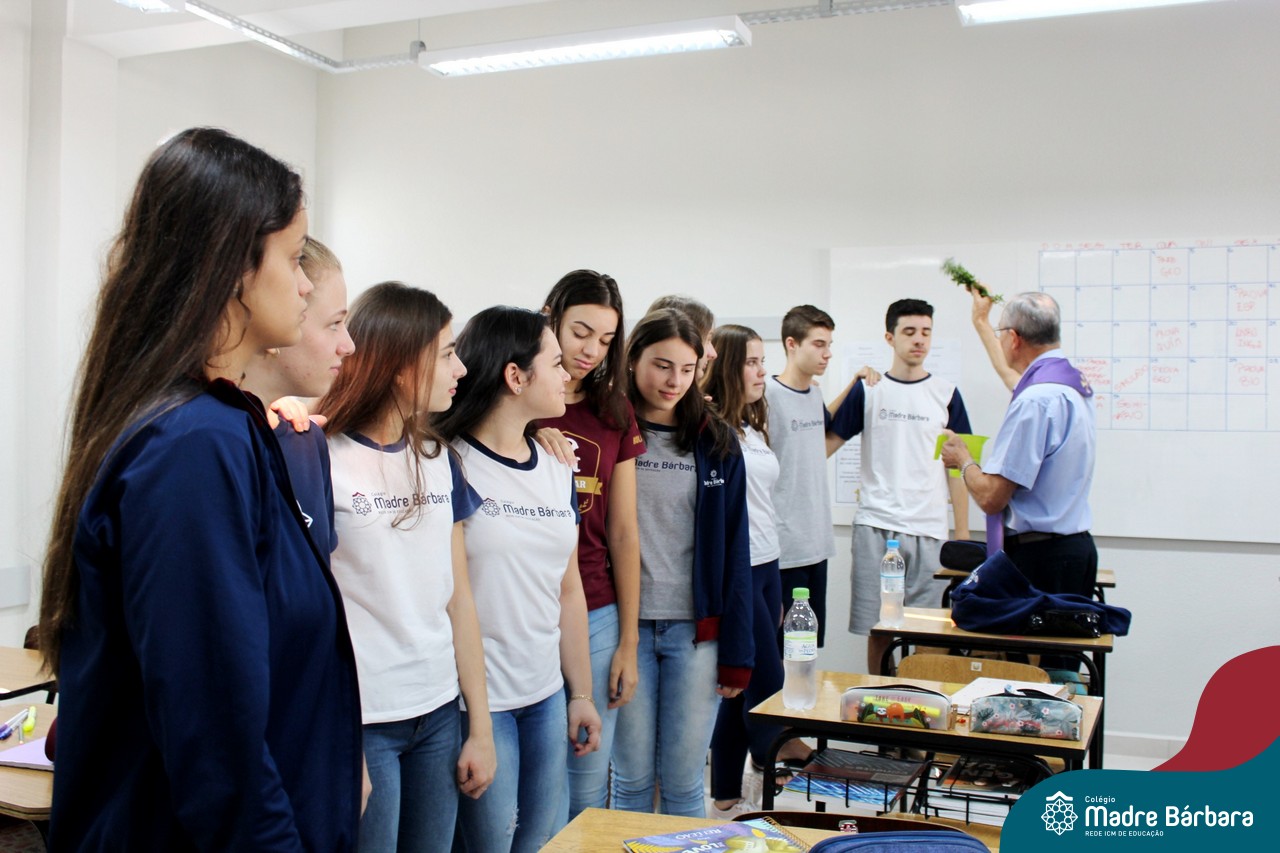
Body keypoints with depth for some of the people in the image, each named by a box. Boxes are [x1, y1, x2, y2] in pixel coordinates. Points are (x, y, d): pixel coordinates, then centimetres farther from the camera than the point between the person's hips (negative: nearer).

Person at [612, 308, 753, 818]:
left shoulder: (716, 442, 3)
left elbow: (734, 550, 3)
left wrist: (736, 652, -1)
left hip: (696, 628, 1)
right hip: (625, 625, -1)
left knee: (683, 783, 8)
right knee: (632, 780, 8)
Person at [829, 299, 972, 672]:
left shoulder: (945, 394, 7)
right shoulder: (868, 389, 5)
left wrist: (963, 532, 5)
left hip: (928, 529, 1)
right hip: (875, 525, 0)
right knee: (876, 628, 5)